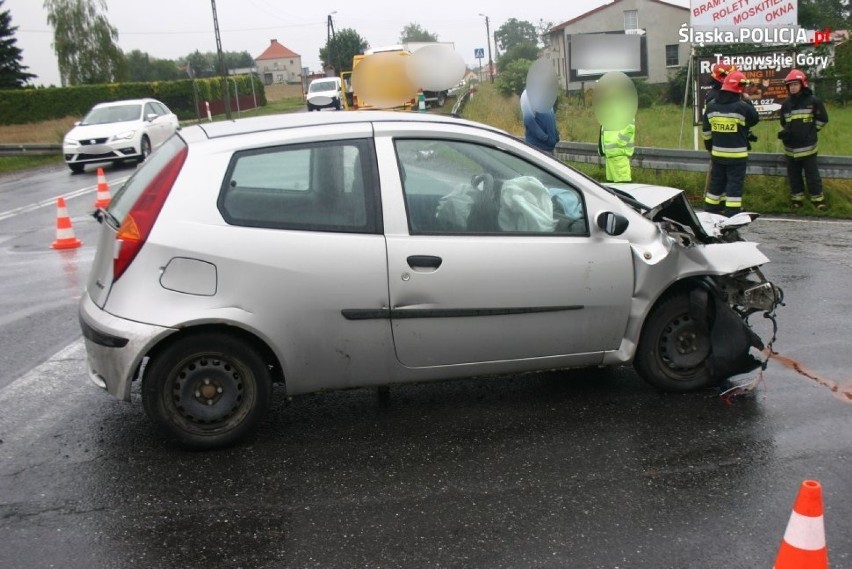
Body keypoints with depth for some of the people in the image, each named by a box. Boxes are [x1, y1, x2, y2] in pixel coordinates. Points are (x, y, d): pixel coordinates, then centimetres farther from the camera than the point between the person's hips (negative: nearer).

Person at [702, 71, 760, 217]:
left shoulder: (711, 107, 2)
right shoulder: (743, 107, -14)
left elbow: (706, 132, 8)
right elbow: (755, 119, 6)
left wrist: (709, 147, 21)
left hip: (717, 153, 5)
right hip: (737, 154, -5)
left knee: (716, 182, 15)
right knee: (735, 183, 0)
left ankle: (710, 209, 21)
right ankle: (732, 213, -1)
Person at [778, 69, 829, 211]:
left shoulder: (813, 101, -5)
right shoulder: (786, 104, 7)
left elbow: (822, 119, 4)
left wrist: (812, 130, 1)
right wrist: (783, 132, -4)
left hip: (808, 147, -4)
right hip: (791, 148, 4)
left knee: (812, 176, 1)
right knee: (794, 176, 11)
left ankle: (818, 200, 11)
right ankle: (797, 199, 23)